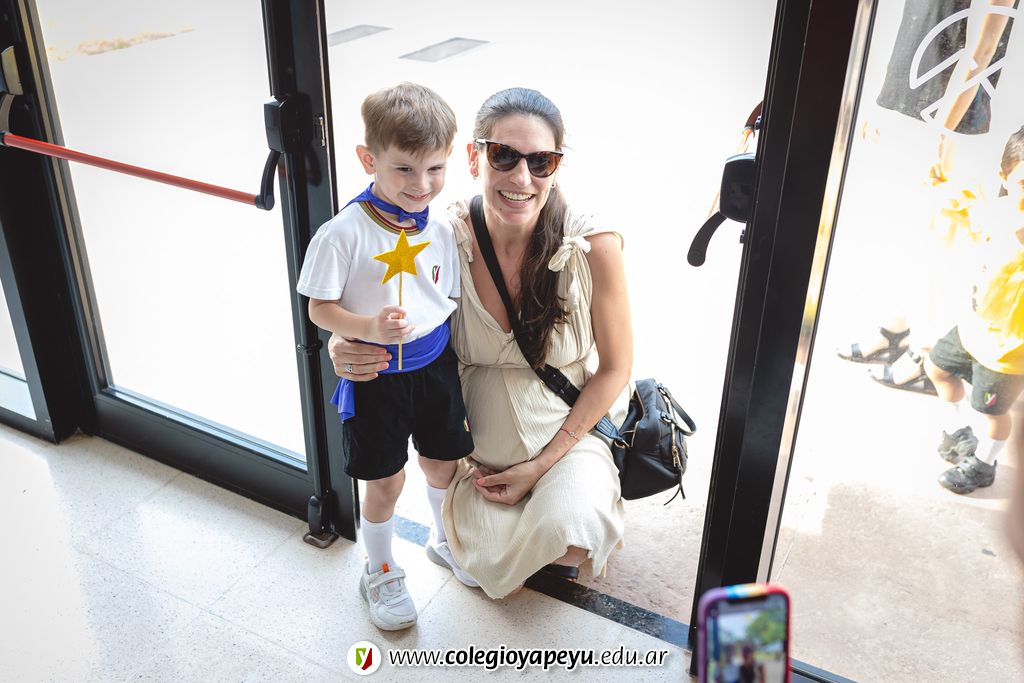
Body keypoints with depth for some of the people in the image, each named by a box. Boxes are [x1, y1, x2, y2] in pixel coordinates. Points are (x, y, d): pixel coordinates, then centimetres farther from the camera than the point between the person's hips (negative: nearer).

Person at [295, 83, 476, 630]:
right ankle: (380, 571, 36)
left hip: (435, 365, 4)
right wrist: (369, 328, -30)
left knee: (444, 462, 18)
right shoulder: (343, 233, -20)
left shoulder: (441, 229, -5)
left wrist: (453, 356, 9)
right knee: (385, 480, 9)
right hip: (373, 375, -4)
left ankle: (445, 540, 48)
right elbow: (320, 308, -14)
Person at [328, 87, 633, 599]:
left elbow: (615, 368, -8)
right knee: (487, 562, -15)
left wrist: (544, 462, -10)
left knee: (562, 528, -28)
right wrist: (346, 351, -26)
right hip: (480, 443, 2)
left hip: (573, 428, -1)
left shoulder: (593, 247, -20)